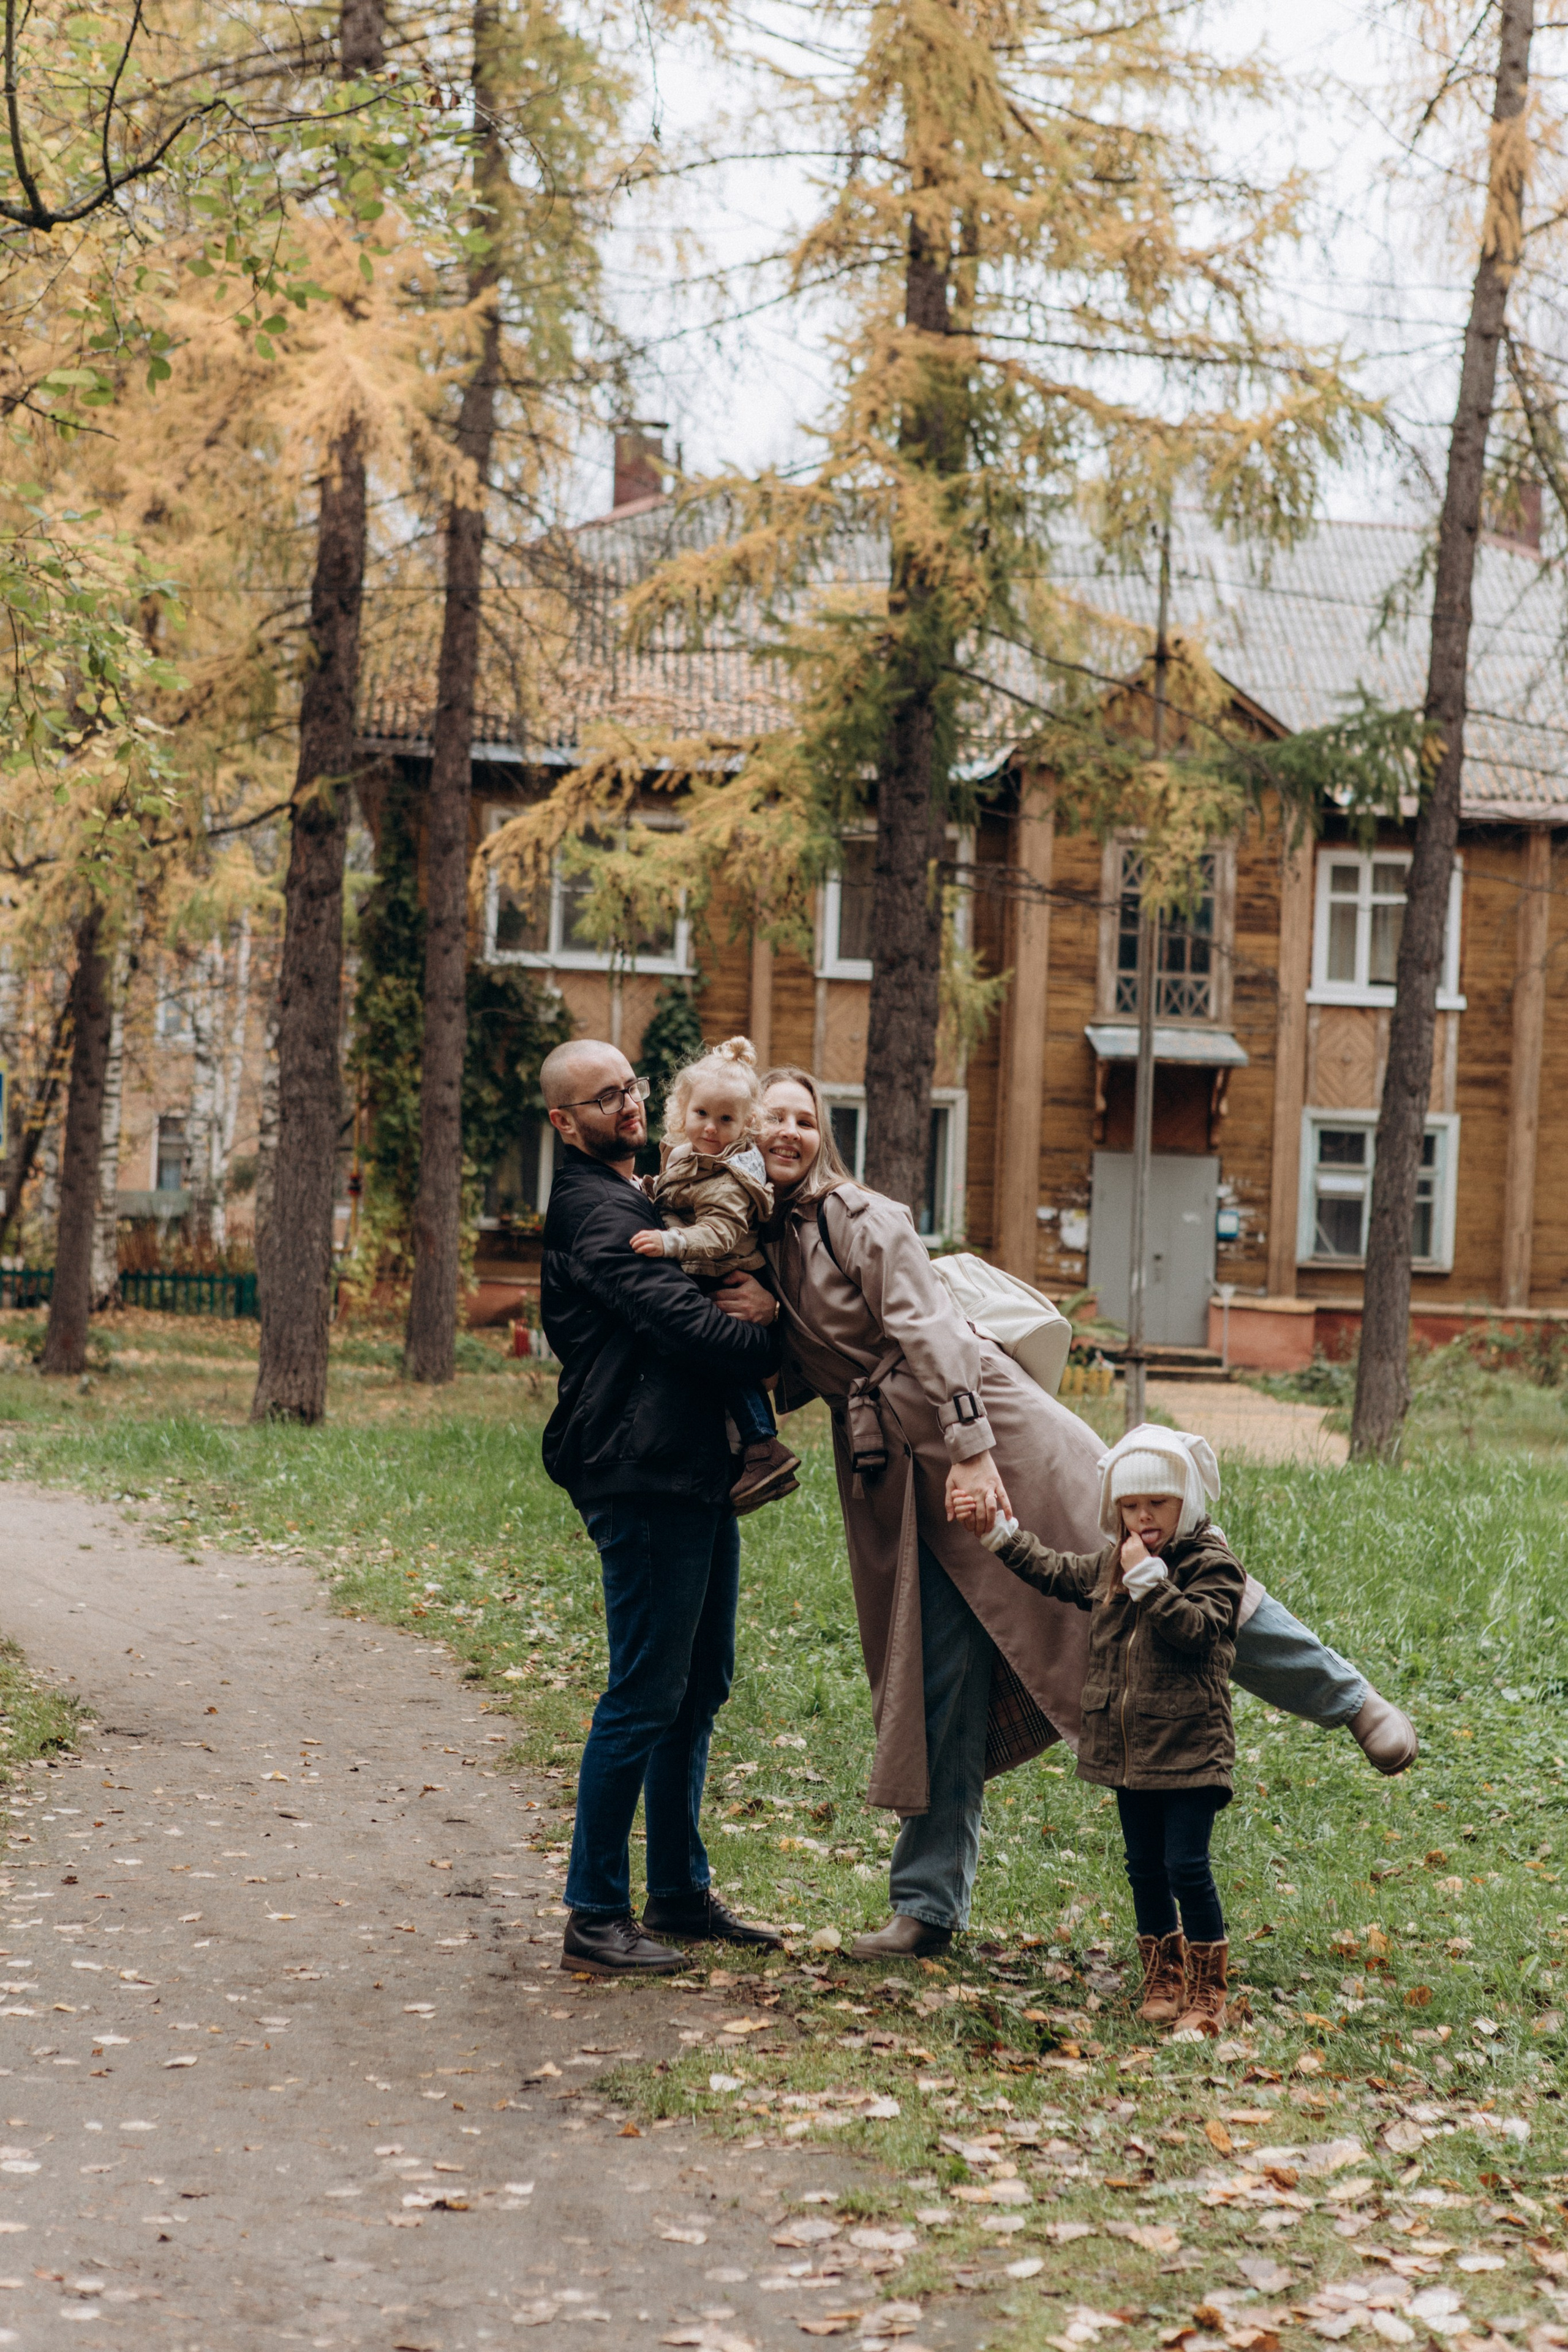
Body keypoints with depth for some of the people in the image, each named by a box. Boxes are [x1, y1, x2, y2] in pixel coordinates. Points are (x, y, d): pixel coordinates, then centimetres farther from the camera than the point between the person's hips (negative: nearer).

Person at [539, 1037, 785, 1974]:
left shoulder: (643, 1200, 21)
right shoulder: (594, 1212, -12)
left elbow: (704, 1310, 22)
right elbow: (686, 1324, -21)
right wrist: (783, 1345, -8)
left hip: (698, 1472, 10)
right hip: (646, 1481, -10)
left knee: (699, 1688, 16)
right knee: (645, 1699, -7)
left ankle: (682, 1890, 26)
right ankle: (595, 1918, 1)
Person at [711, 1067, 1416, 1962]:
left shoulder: (863, 1219, -7)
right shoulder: (752, 1246, 11)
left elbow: (928, 1332, -15)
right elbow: (795, 1381, 13)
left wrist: (971, 1450, -25)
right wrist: (759, 1319, -7)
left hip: (990, 1428, -5)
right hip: (900, 1481, 5)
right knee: (940, 1690, 5)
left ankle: (1349, 1698, 5)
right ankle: (929, 1907, 11)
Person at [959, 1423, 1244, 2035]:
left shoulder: (1212, 1563, -9)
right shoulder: (1109, 1565, 11)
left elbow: (1197, 1629, -22)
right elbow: (1053, 1572, 25)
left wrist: (1148, 1578, -24)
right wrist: (997, 1533, 20)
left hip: (1190, 1749, -7)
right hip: (1126, 1748, 7)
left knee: (1187, 1868, -8)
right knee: (1144, 1867, 13)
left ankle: (1207, 1992, 2)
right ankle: (1161, 1977, 26)